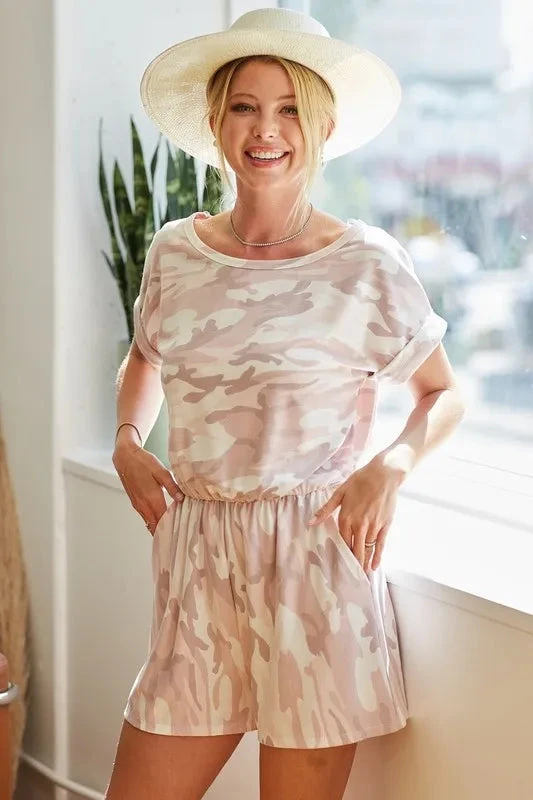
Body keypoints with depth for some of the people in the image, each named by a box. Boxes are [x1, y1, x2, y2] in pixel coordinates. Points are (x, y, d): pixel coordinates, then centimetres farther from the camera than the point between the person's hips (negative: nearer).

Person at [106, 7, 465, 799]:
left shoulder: (367, 264, -6)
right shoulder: (175, 251, 5)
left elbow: (443, 393, 6)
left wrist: (391, 466, -12)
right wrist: (128, 441, 7)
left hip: (317, 562, -4)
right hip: (197, 557, 4)